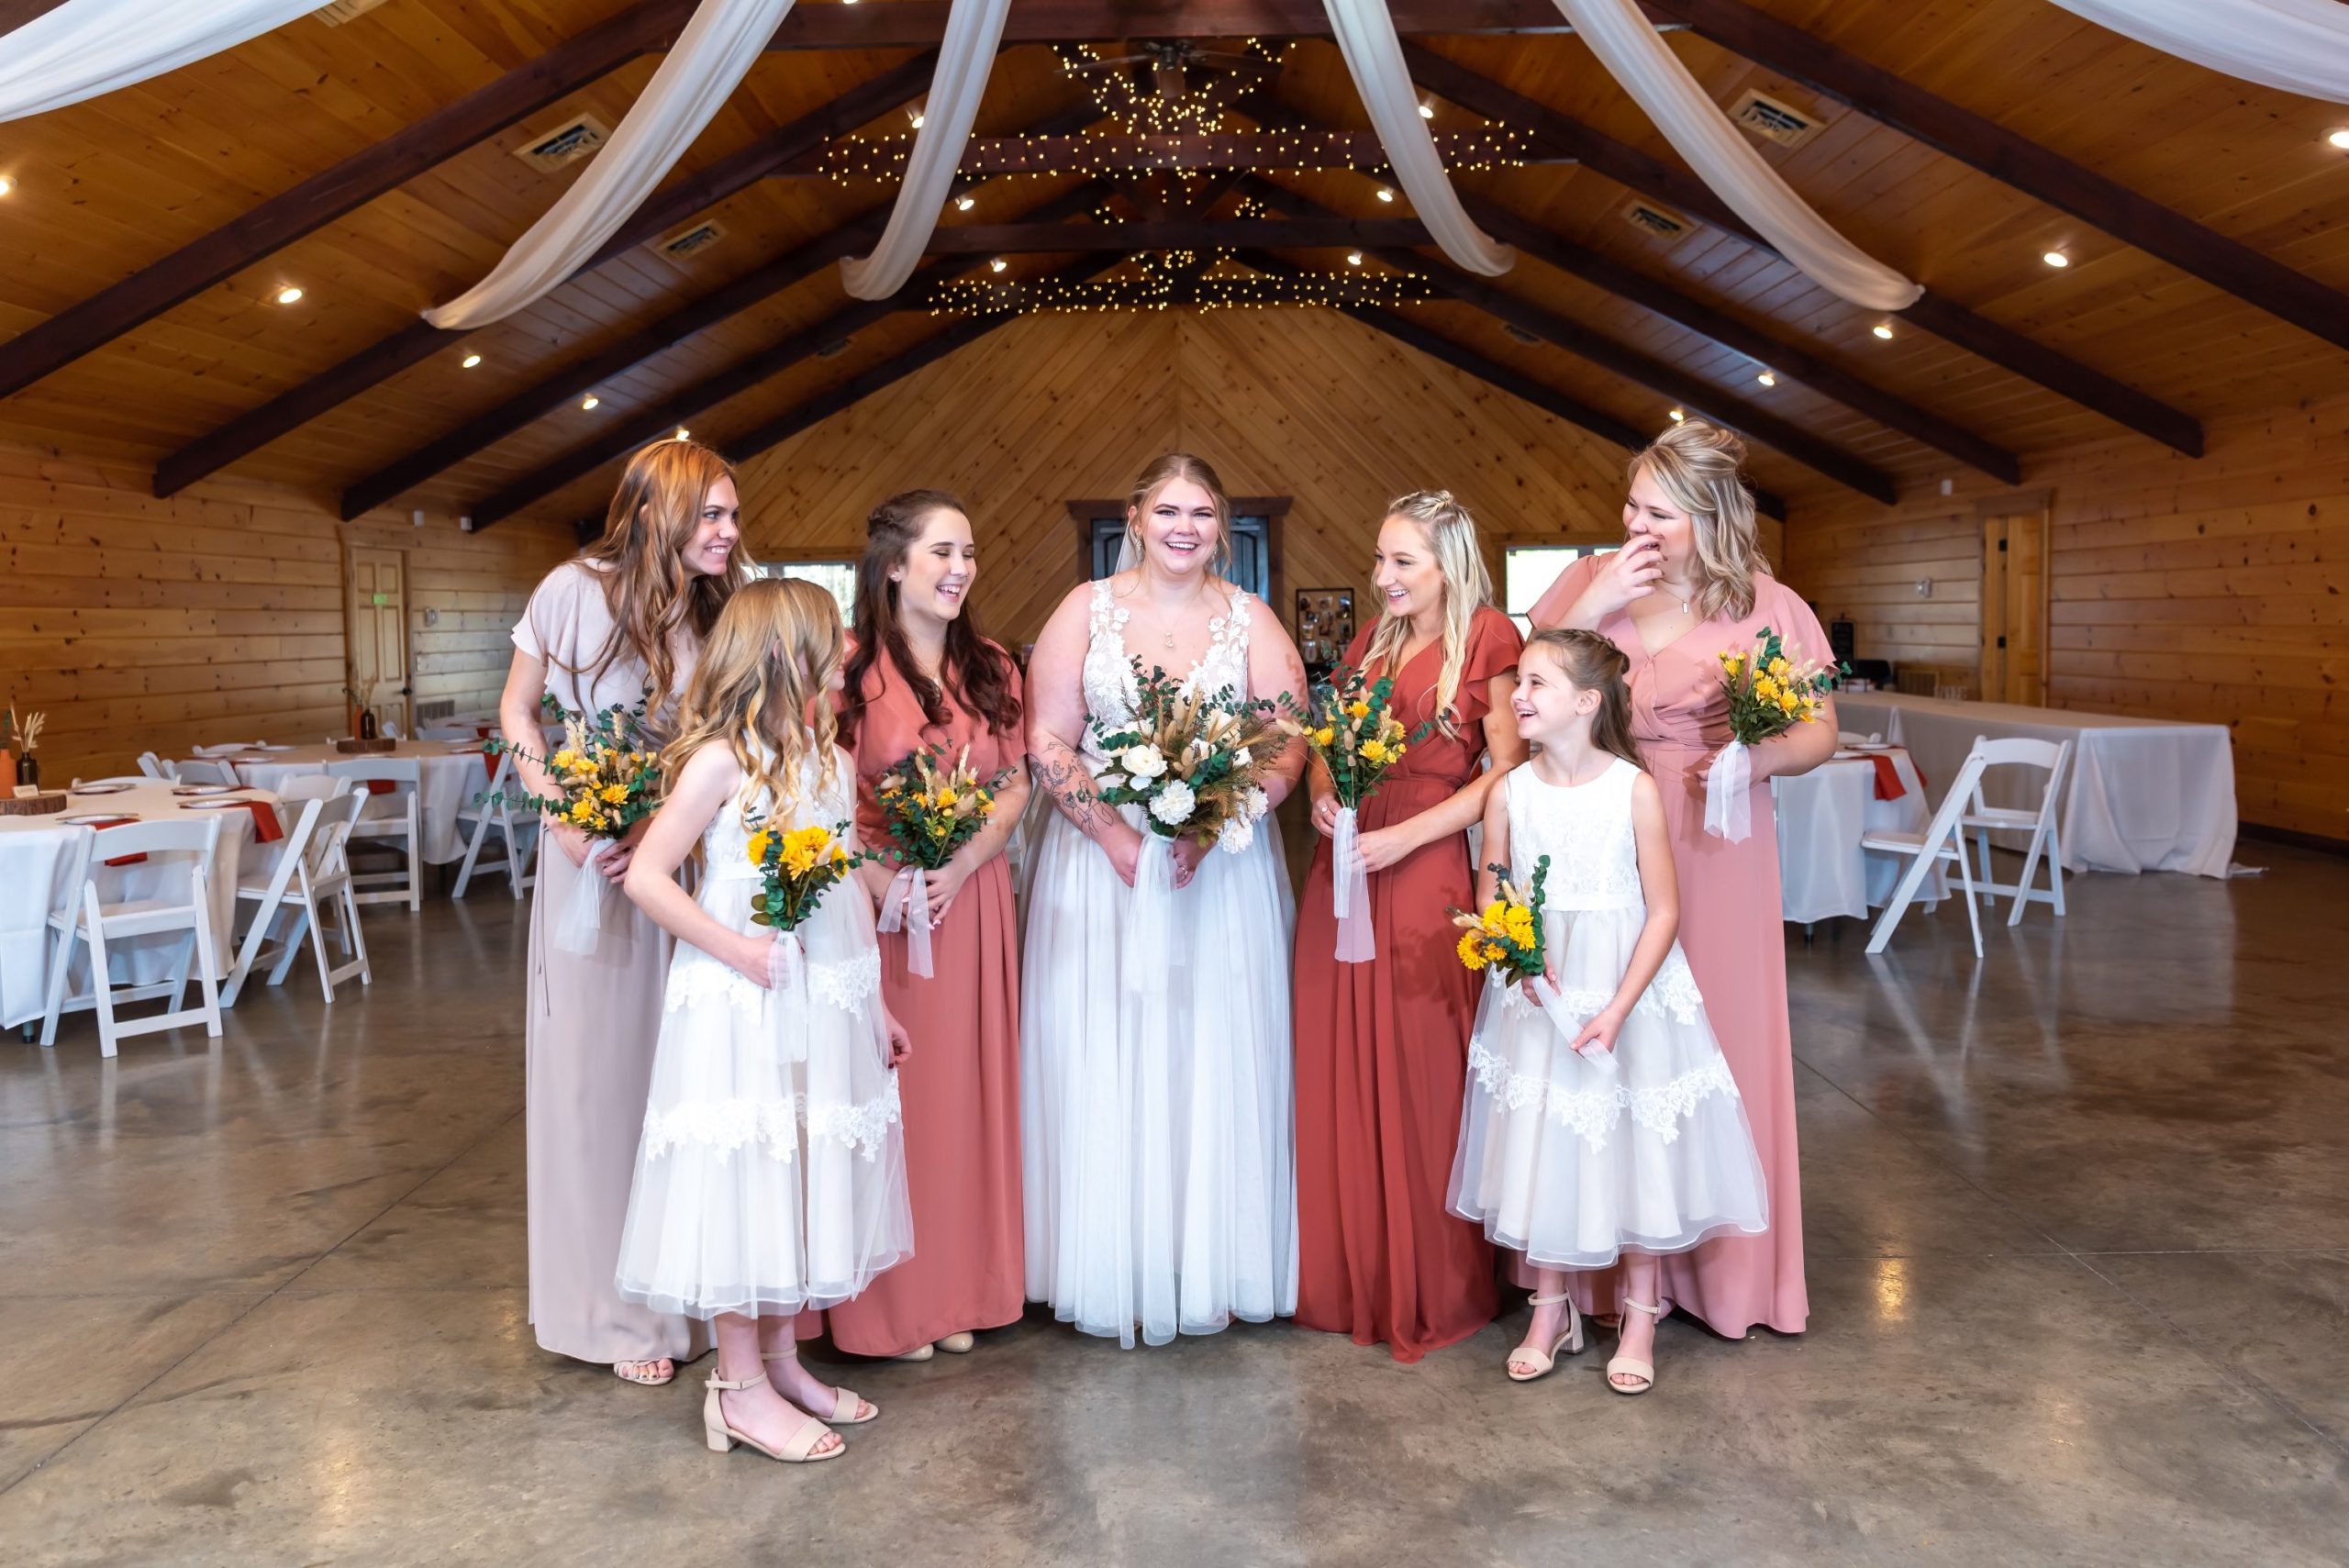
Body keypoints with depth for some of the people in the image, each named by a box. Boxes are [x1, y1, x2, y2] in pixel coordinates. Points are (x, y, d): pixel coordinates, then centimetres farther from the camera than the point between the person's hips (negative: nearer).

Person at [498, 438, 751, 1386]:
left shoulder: (722, 613, 2)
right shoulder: (576, 591, -7)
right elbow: (517, 713, 1)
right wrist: (565, 818, -12)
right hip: (591, 857, -3)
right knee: (598, 1069, 5)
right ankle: (617, 1306, 19)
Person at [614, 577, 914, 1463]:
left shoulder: (830, 759, 9)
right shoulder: (721, 760, -13)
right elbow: (645, 877, -15)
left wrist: (876, 1001, 14)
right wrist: (733, 948, -18)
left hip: (825, 1006, 8)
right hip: (743, 1009, -7)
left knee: (807, 1180, 14)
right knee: (743, 1182, 2)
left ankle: (781, 1361, 28)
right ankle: (741, 1389, 14)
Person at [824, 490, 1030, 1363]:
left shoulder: (993, 671, 9)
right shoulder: (850, 668, -7)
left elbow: (1015, 790, 6)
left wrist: (956, 869, -9)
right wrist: (886, 884, -20)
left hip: (972, 901, 5)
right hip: (874, 897, -4)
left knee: (966, 1088, 10)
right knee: (885, 1091, 2)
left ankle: (960, 1290, 24)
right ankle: (888, 1302, 17)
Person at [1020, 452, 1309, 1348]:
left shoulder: (1251, 620, 6)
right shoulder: (1087, 610, 4)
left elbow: (1291, 743, -1)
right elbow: (1048, 742, -2)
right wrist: (1115, 836, -14)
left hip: (1224, 862, 1)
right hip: (1101, 854, 0)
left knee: (1219, 1059, 4)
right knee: (1102, 1062, 1)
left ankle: (1218, 1265, 18)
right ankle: (1114, 1275, 14)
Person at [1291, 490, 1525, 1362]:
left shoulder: (1487, 640, -3)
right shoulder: (1373, 642, 15)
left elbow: (1506, 772, -9)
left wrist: (1405, 837, -15)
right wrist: (1322, 790, -3)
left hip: (1423, 870, -6)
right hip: (1344, 865, 6)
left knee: (1420, 1076, 2)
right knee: (1339, 1070, 9)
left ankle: (1429, 1289, 19)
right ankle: (1348, 1275, 24)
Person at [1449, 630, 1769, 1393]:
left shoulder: (1634, 790, -12)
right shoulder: (1510, 792, -4)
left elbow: (1664, 910, -10)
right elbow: (1489, 899, 5)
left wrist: (1618, 1010, -17)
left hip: (1628, 992, -2)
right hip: (1536, 996, 3)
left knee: (1633, 1149, 6)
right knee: (1540, 1146, 9)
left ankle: (1640, 1315, 26)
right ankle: (1550, 1308, 28)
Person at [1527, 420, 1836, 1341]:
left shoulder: (1767, 608, 2)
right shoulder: (1588, 580, 6)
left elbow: (1820, 732, 4)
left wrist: (1761, 758, -17)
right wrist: (1592, 608, -11)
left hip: (1713, 851, -1)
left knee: (1715, 1048, 4)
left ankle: (1718, 1264, 21)